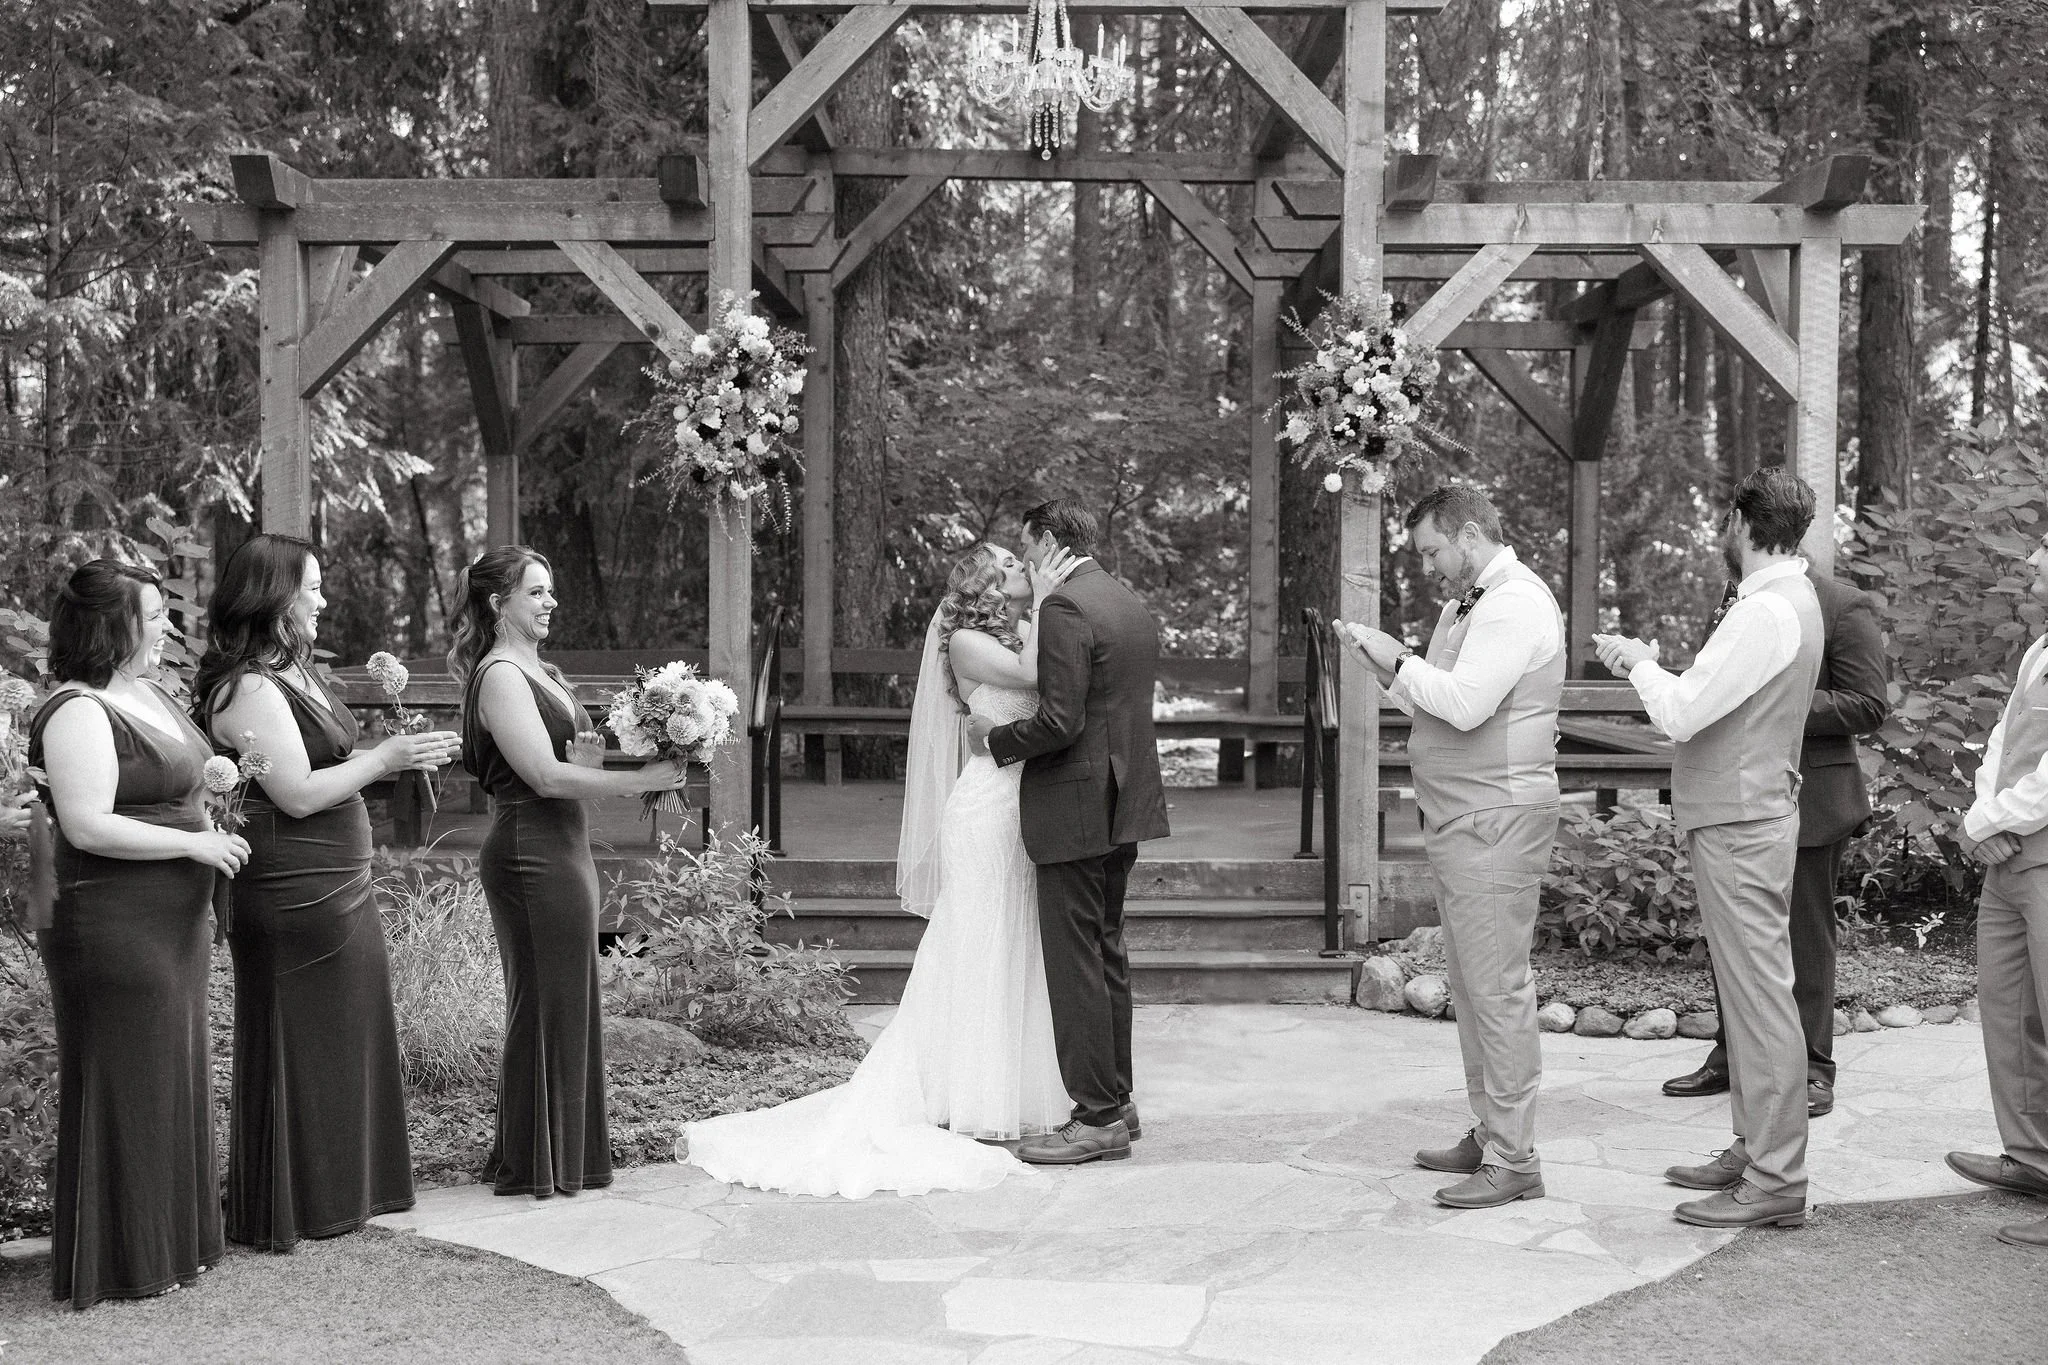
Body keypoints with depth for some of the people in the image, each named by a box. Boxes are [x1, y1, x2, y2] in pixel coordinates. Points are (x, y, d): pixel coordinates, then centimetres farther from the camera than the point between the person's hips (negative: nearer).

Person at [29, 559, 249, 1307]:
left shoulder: (149, 694, 12)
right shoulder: (78, 713, -18)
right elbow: (87, 825, -24)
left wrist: (220, 773, 9)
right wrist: (193, 842, -19)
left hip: (171, 925, 10)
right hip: (114, 929, -10)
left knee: (171, 1078, 16)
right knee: (124, 1091, -1)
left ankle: (169, 1239, 28)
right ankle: (119, 1260, 11)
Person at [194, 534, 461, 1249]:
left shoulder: (295, 674, 13)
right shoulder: (246, 688, -17)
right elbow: (298, 795, -20)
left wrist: (405, 753, 7)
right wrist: (385, 758, -14)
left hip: (340, 886, 10)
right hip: (291, 893, -10)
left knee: (347, 1037, 15)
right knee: (295, 1048, 1)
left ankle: (342, 1190, 27)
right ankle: (283, 1212, 14)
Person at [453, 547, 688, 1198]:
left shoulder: (543, 672, 17)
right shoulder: (499, 676, -13)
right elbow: (546, 776, -20)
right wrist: (640, 779, -17)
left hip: (563, 850, 10)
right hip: (531, 853, -10)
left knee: (569, 1005, 14)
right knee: (544, 1005, -2)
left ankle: (565, 1155, 24)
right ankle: (534, 1165, 9)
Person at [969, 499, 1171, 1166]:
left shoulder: (1065, 608, -16)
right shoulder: (1134, 605, 13)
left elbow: (1059, 722, -22)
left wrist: (995, 738, -6)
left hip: (1074, 809, -10)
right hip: (1124, 805, 10)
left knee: (1075, 964, -4)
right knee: (1106, 954, 17)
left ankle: (1098, 1119, 0)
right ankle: (1115, 1099, 25)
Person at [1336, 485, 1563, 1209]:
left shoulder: (1515, 604, -13)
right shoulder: (1466, 605, 20)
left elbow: (1465, 704, -23)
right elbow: (1432, 702, 20)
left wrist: (1399, 660, -12)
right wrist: (1384, 663, 6)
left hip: (1497, 819, -10)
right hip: (1458, 822, 10)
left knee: (1498, 988, -7)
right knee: (1470, 985, 14)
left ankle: (1513, 1161, -3)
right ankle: (1489, 1131, 23)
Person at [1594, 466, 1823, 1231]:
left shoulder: (1767, 611, -18)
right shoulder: (1789, 600, 14)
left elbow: (1683, 714, -21)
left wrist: (1641, 663, -5)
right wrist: (1648, 665, 10)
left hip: (1740, 828, -10)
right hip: (1744, 817, 10)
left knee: (1759, 997, -6)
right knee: (1749, 995, 15)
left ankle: (1775, 1183, -2)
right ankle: (1754, 1151, 24)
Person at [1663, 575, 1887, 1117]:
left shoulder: (1845, 607, -8)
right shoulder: (1738, 597, 11)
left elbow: (1869, 706, -12)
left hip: (1808, 796, -6)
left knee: (1804, 936, 3)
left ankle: (1812, 1070, 13)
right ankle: (1731, 1057, 22)